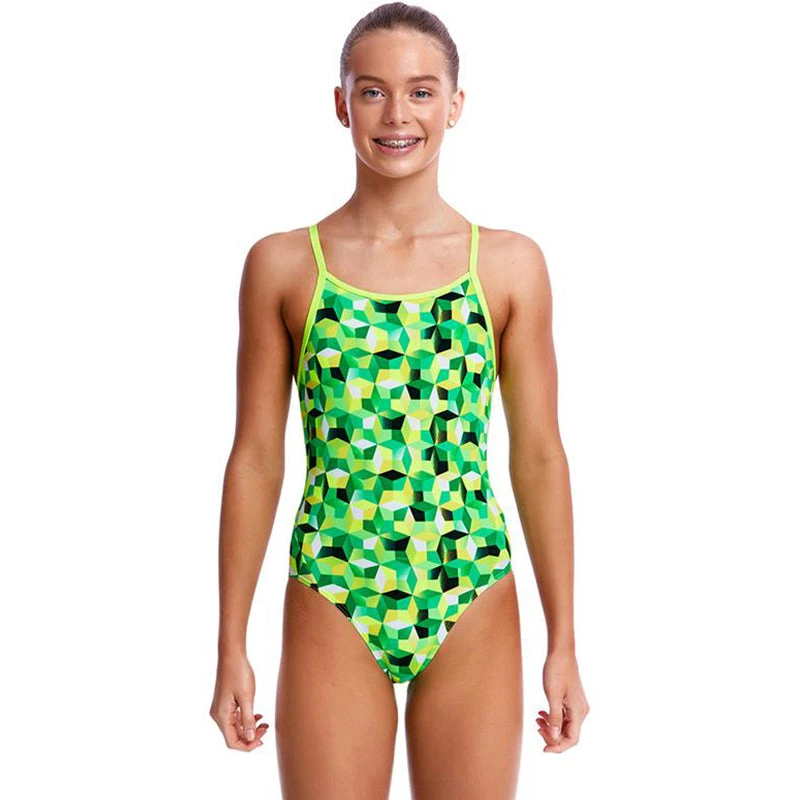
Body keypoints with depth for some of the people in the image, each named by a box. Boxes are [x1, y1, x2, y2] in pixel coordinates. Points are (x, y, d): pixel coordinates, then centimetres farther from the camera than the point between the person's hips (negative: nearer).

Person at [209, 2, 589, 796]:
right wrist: (230, 647, 2)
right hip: (332, 604, 0)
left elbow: (538, 456, 2)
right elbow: (256, 459, 2)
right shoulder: (282, 264, 0)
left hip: (474, 606, 1)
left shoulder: (511, 265, 1)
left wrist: (563, 643, 2)